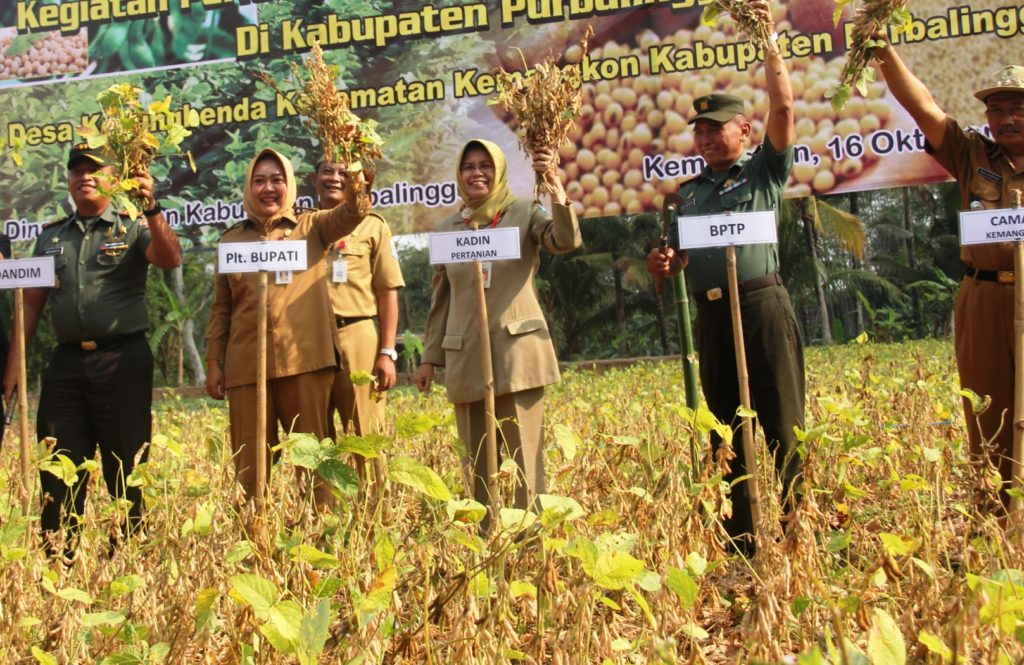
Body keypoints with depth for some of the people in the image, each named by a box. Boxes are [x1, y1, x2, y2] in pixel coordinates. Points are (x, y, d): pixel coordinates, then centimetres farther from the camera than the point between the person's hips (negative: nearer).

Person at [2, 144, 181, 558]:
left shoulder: (133, 227, 3)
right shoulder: (51, 236, 15)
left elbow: (169, 260, -16)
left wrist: (151, 210, -31)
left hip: (122, 360, -4)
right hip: (66, 361, 4)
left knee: (126, 469, 1)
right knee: (58, 473, 5)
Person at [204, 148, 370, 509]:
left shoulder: (311, 227, 10)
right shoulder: (233, 239, 14)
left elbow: (348, 216, -11)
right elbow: (221, 307, 15)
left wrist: (355, 190, -34)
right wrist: (213, 361, 8)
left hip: (304, 359, -2)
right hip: (246, 364, 2)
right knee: (250, 461, 6)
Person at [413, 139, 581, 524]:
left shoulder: (524, 214, 3)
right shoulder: (447, 229, 12)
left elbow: (566, 241, -18)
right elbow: (441, 299, 16)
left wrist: (556, 186, -31)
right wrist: (429, 358, 13)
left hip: (518, 352, -4)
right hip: (465, 358, 4)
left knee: (525, 456, -5)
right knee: (477, 461, 8)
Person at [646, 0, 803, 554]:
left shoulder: (764, 172, 5)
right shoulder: (689, 191, 19)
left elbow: (782, 107, -8)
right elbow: (682, 257, 26)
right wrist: (664, 264, 2)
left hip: (762, 307, -6)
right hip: (711, 315, 6)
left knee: (778, 422, -5)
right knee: (725, 425, 7)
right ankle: (740, 535, 13)